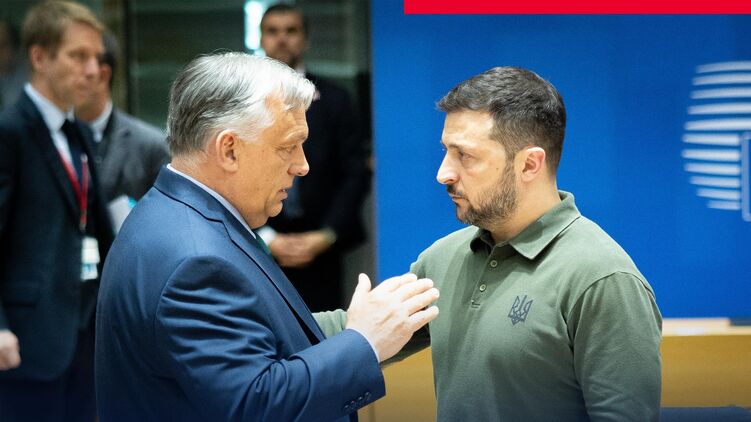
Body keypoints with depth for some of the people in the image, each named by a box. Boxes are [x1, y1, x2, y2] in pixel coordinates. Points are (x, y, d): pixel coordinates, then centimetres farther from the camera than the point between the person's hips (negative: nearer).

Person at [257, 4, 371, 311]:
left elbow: (356, 174, 4)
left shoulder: (334, 100, 6)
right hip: (257, 249, 0)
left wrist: (327, 235, -6)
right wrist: (266, 239, -7)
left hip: (319, 251, 0)